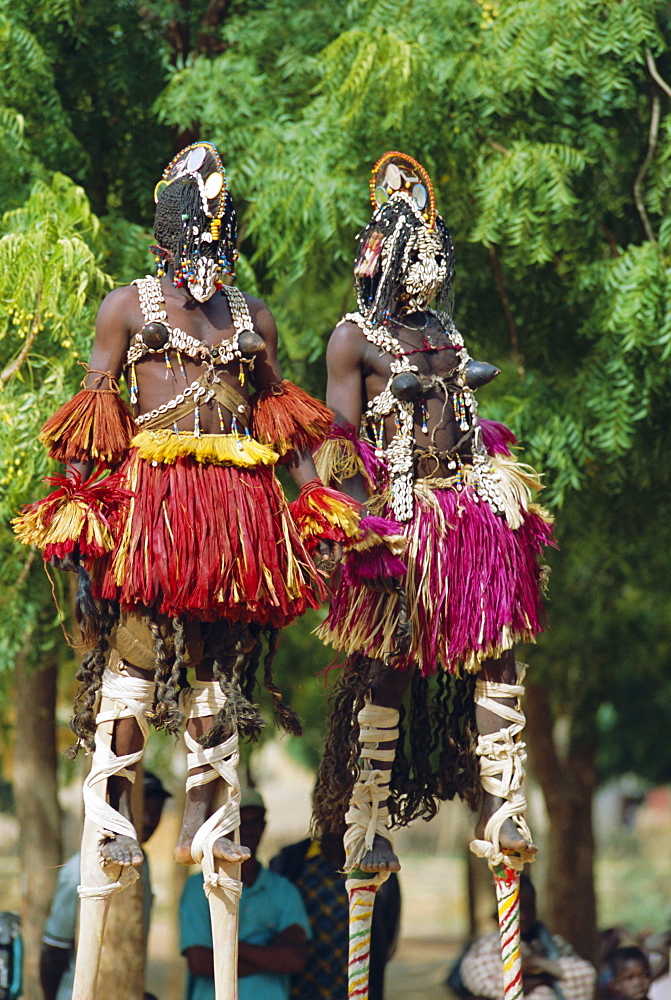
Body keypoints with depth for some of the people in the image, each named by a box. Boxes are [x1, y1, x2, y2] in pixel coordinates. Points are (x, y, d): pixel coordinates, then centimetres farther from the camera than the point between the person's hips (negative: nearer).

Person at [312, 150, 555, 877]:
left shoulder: (446, 334, 18)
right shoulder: (355, 339, -2)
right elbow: (342, 444, -8)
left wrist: (509, 502, 16)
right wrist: (364, 530, -17)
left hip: (473, 508, 6)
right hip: (400, 514, -6)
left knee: (497, 654, -1)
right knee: (386, 668, -3)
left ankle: (502, 810, -1)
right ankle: (367, 828, 3)